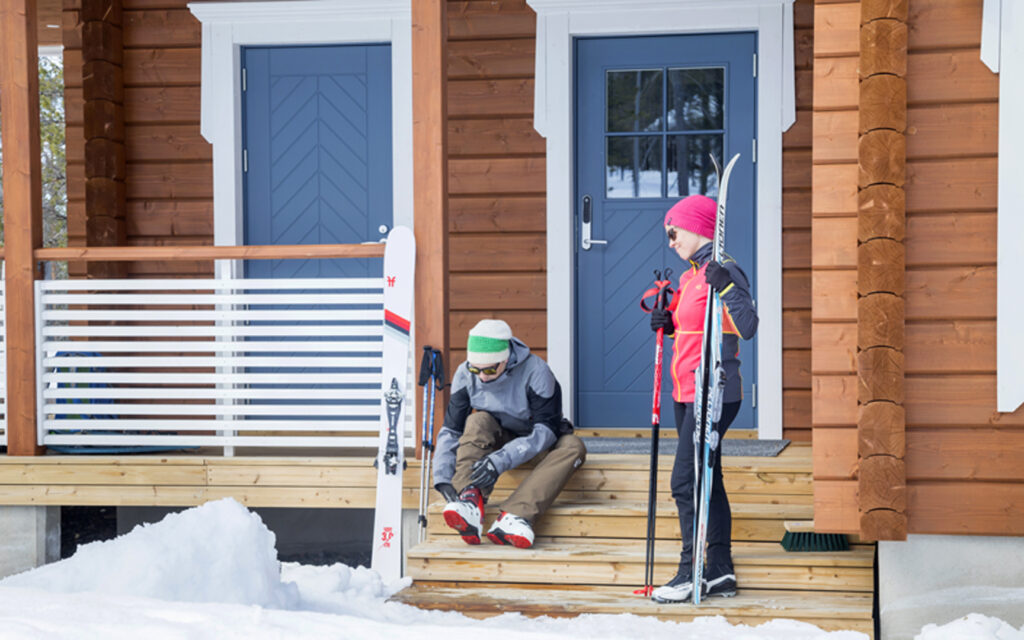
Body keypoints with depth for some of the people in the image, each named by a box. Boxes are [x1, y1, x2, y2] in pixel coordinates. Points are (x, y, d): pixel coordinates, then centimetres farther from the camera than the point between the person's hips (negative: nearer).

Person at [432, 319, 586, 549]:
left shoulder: (536, 372, -25)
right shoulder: (465, 375, -15)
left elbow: (545, 431, -29)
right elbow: (451, 430, -13)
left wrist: (500, 461, -41)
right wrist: (443, 477, -28)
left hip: (536, 445, -2)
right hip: (497, 441, 2)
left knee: (573, 447, -33)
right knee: (478, 421, -29)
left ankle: (513, 517, -48)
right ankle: (470, 501, -45)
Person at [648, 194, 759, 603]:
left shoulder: (724, 272, -14)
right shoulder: (691, 276, 15)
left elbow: (747, 328, -23)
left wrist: (725, 287, -35)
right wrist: (668, 323, 8)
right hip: (688, 395, 10)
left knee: (686, 482, -10)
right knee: (706, 481, 12)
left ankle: (691, 575, -4)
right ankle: (719, 572, 18)